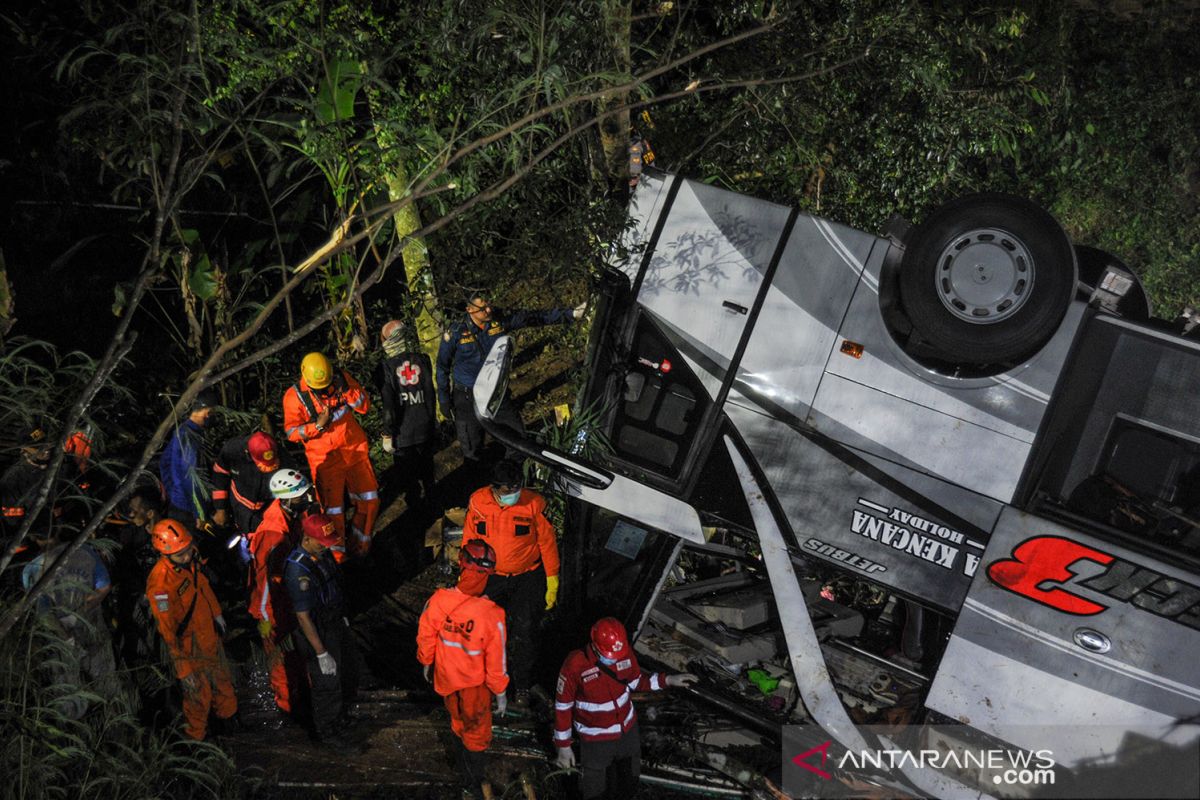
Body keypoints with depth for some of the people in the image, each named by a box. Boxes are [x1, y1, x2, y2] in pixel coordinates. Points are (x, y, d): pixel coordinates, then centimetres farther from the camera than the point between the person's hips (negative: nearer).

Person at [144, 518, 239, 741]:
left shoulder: (191, 561, -12)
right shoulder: (160, 583, -35)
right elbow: (167, 630, -29)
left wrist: (216, 613, 23)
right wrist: (183, 669, -25)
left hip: (210, 632, 8)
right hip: (190, 645, -8)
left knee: (222, 679, 28)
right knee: (199, 694, 10)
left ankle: (229, 716, 54)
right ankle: (195, 737, 36)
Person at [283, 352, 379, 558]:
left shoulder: (341, 379, -6)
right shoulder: (295, 396, -14)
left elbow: (365, 406, -5)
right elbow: (292, 432, -9)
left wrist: (346, 389, -21)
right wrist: (317, 425, -25)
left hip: (355, 450, 3)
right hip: (325, 459, -3)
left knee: (369, 500, 11)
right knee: (332, 510, 2)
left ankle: (361, 547, 31)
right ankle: (337, 555, 21)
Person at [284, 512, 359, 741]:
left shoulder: (322, 553, -7)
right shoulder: (299, 571, -34)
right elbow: (303, 617, -29)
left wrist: (341, 617, 22)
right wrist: (322, 653, -24)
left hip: (335, 623, 9)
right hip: (317, 634, -9)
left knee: (348, 666, 27)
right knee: (327, 682, 12)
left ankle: (335, 714, 53)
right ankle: (324, 730, 38)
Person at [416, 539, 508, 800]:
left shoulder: (437, 601, -26)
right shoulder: (491, 616, -35)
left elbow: (425, 638, -8)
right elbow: (496, 661, -22)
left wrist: (427, 663, 13)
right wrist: (500, 692, -4)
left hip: (445, 676, 3)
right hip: (475, 682, -3)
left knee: (458, 719, 32)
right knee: (477, 731, 23)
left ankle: (463, 757, 58)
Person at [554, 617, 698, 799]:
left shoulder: (626, 653, -17)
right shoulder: (575, 665, -29)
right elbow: (563, 706, -16)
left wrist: (668, 680, -9)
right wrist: (563, 746, -10)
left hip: (627, 731, 4)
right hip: (595, 739, -4)